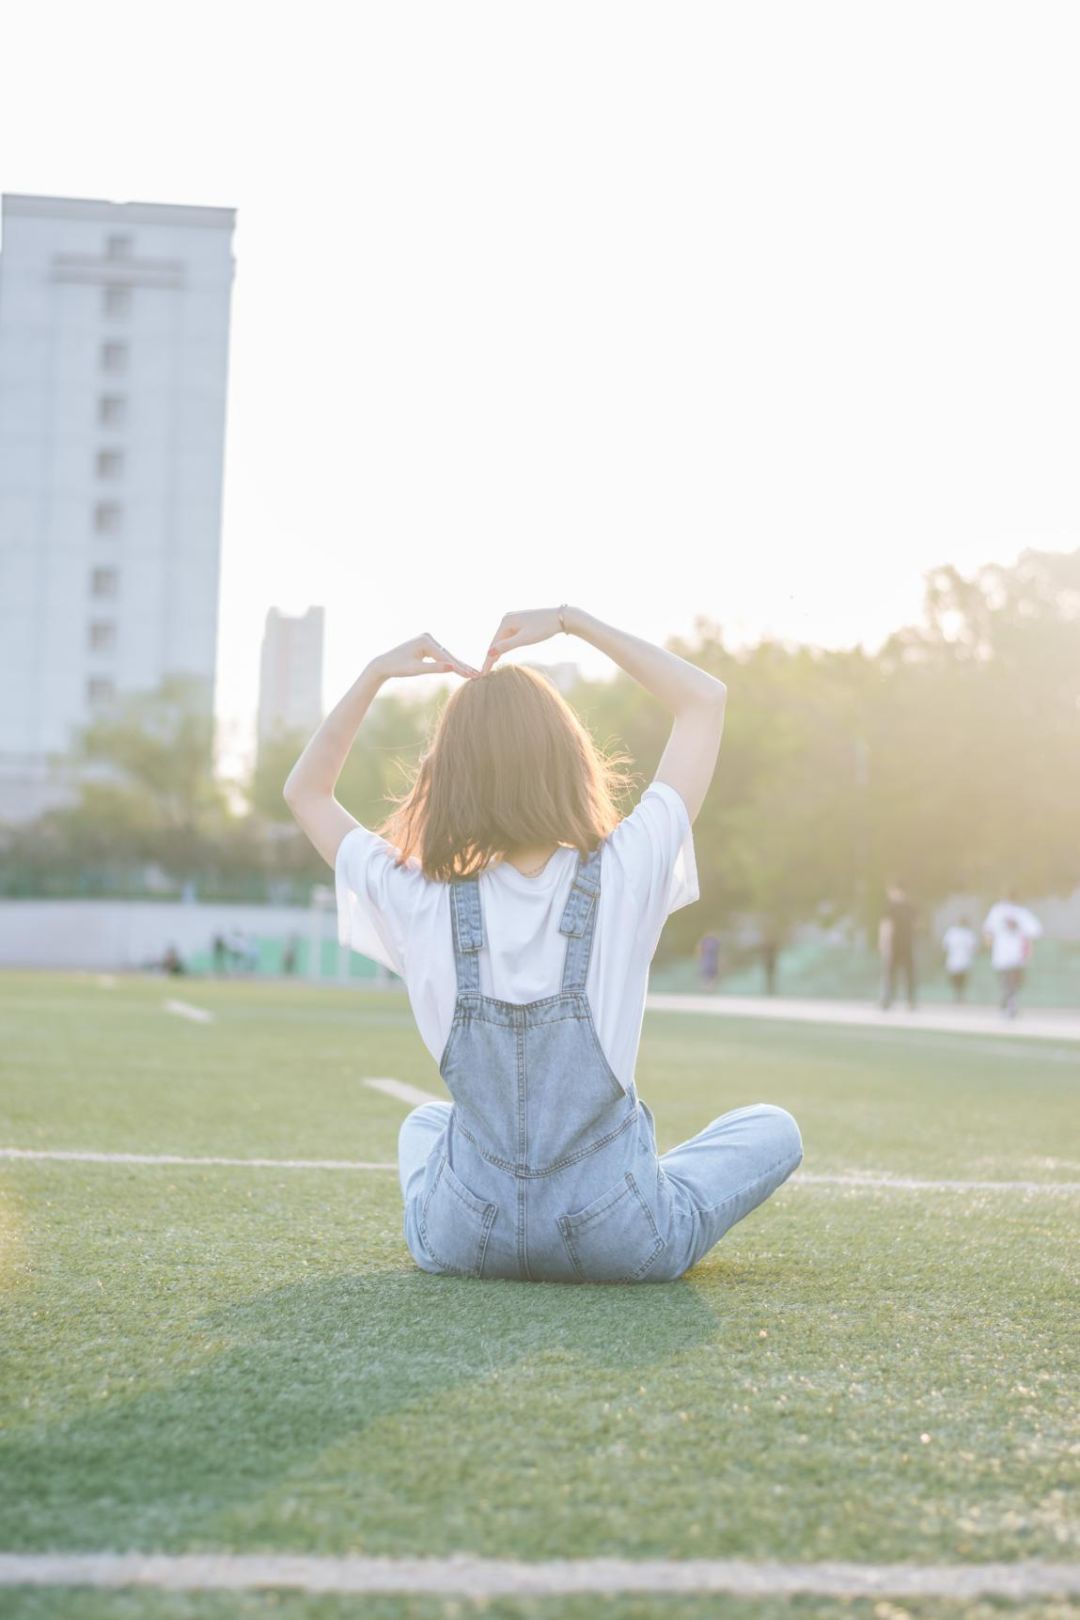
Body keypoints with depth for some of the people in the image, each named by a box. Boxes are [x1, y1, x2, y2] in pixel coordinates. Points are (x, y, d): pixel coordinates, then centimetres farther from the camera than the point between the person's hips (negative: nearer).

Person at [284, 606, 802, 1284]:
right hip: (623, 1245, -2)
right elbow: (705, 698, -3)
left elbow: (306, 791, 6)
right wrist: (570, 619, -3)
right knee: (773, 1128, 23)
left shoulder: (420, 905, -13)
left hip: (463, 1242, 2)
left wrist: (377, 673, -3)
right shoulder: (625, 878, -17)